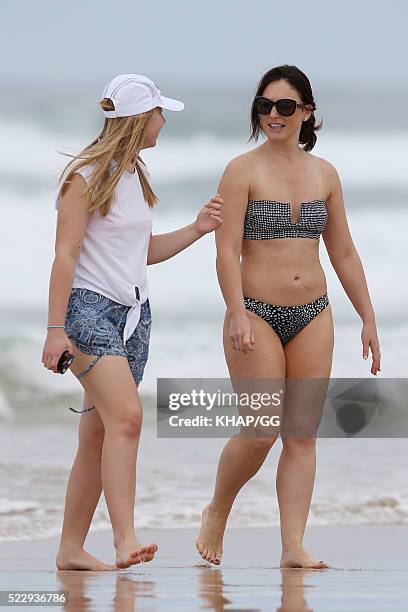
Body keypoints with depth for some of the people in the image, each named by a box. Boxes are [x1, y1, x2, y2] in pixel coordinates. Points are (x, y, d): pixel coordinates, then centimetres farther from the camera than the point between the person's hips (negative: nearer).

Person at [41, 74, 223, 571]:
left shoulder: (134, 175, 18)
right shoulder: (86, 176, -8)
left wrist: (196, 230, 17)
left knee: (98, 436, 5)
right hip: (90, 307, -8)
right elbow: (65, 255, -12)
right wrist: (56, 329, -16)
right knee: (126, 416, -23)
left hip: (133, 313, 8)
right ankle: (125, 540, -30)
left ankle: (71, 549, 8)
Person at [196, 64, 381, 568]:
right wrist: (237, 313, -23)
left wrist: (368, 318, 13)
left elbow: (343, 253, 15)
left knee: (303, 433, 0)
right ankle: (216, 513, 16)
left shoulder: (324, 173, 10)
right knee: (260, 431, -9)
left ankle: (293, 546, 0)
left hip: (312, 316, 5)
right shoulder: (243, 171, -4)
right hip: (257, 315, -4)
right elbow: (227, 249, -11)